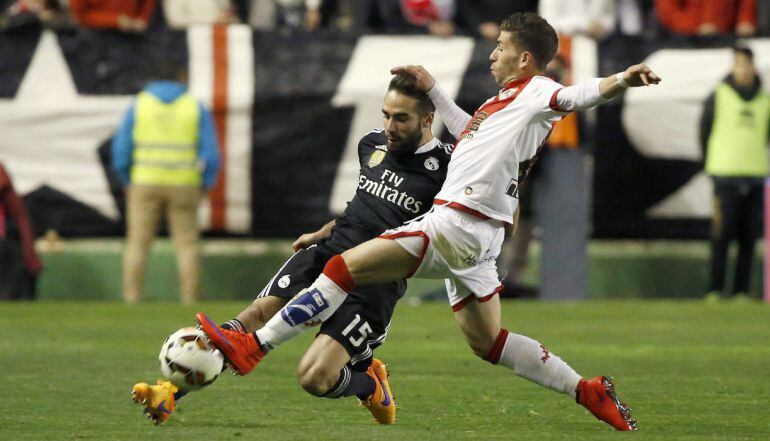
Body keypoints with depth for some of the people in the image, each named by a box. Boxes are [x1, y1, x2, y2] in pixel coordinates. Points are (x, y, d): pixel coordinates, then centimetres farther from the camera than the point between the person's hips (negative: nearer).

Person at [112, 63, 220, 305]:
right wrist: (205, 185, 10)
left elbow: (121, 149, -1)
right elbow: (210, 153, -2)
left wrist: (127, 182, 11)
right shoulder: (196, 108, 2)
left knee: (137, 245, 3)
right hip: (184, 185, 0)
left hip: (145, 184, 0)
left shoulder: (138, 105, 3)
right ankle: (189, 301, -2)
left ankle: (131, 299, -4)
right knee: (187, 246, 5)